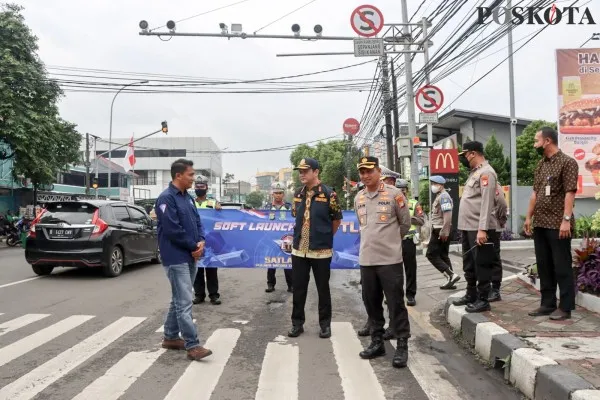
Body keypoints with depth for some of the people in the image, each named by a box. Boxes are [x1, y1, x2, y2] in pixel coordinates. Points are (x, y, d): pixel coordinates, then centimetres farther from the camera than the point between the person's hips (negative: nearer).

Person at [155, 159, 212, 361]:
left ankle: (170, 337, 28)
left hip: (190, 256, 9)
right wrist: (194, 246, -11)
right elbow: (173, 230, -20)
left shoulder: (187, 197, 14)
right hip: (176, 258, -9)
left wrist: (201, 242, -4)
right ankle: (192, 345, -4)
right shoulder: (166, 198, -14)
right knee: (184, 302, -8)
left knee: (178, 299, 16)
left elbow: (197, 222, 15)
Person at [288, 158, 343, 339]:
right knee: (298, 288, 10)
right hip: (298, 249, 5)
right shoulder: (298, 193, 7)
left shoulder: (328, 193, -8)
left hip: (321, 250, -4)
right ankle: (297, 323, 23)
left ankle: (325, 324, 21)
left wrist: (326, 236, 9)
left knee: (323, 289, 7)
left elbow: (337, 219, 1)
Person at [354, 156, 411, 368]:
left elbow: (405, 223, 3)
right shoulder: (358, 198, 8)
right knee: (371, 303, 12)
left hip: (390, 259, -5)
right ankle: (377, 341, 26)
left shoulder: (394, 194, -7)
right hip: (366, 259, 5)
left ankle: (402, 345, 11)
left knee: (396, 303, 0)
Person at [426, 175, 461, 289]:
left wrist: (443, 231, -26)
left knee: (431, 255, -8)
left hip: (440, 231, -10)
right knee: (443, 256, 12)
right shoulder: (439, 196, 18)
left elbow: (448, 215, -23)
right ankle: (450, 280, 14)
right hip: (440, 231, 10)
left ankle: (451, 275, -12)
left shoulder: (443, 196, -13)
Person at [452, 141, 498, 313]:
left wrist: (482, 229, -25)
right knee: (469, 265, 18)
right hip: (468, 228, 10)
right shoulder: (475, 172, 18)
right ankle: (471, 295, 30)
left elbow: (487, 203, -20)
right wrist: (465, 226, 15)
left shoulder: (486, 172, -12)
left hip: (479, 229, -10)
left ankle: (483, 300, 8)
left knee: (482, 265, 0)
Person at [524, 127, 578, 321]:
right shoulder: (540, 165, 15)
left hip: (558, 224, -8)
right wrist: (529, 217, 15)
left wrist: (566, 219, -21)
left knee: (562, 266, -1)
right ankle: (547, 304, 22)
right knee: (543, 265, 12)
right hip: (540, 224, 8)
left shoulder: (567, 162, -7)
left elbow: (570, 193, -15)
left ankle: (565, 307, 8)